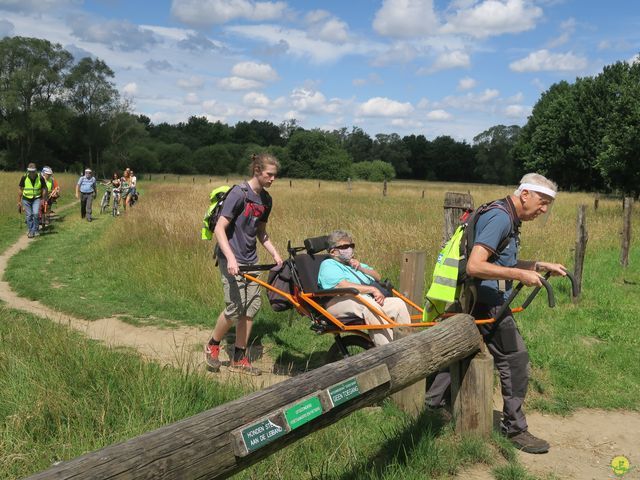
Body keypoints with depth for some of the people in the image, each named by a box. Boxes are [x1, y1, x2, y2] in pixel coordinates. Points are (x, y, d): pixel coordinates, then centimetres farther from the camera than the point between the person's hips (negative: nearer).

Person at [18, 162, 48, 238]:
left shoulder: (40, 178, -12)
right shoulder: (24, 178, -11)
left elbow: (44, 189, 1)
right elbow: (20, 189, 0)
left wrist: (43, 200, 1)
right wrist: (19, 201, 1)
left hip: (36, 199, -1)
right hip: (26, 199, 1)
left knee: (36, 214, -16)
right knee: (28, 216, 1)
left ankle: (35, 230, -3)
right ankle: (30, 230, 15)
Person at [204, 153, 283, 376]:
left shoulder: (265, 199, 8)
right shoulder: (239, 193, -16)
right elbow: (219, 228, -19)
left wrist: (275, 254, 6)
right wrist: (231, 258, -29)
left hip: (250, 259, 8)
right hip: (231, 259, -8)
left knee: (251, 307, 5)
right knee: (235, 308, -10)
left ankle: (239, 359, 16)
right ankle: (212, 346, 16)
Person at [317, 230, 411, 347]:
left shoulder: (354, 264, 35)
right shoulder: (328, 265, 7)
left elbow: (377, 277, 25)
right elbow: (343, 286, -12)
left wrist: (361, 268, 6)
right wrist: (372, 289, -14)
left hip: (368, 302, 8)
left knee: (398, 303, -11)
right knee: (370, 304, -36)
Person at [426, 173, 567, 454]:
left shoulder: (507, 218, 14)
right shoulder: (500, 218, -19)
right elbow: (475, 266, -27)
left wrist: (540, 266, 17)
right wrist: (521, 275, -23)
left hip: (479, 303, 10)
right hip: (490, 305, -10)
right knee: (515, 362, 0)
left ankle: (430, 405, 30)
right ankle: (515, 429, 13)